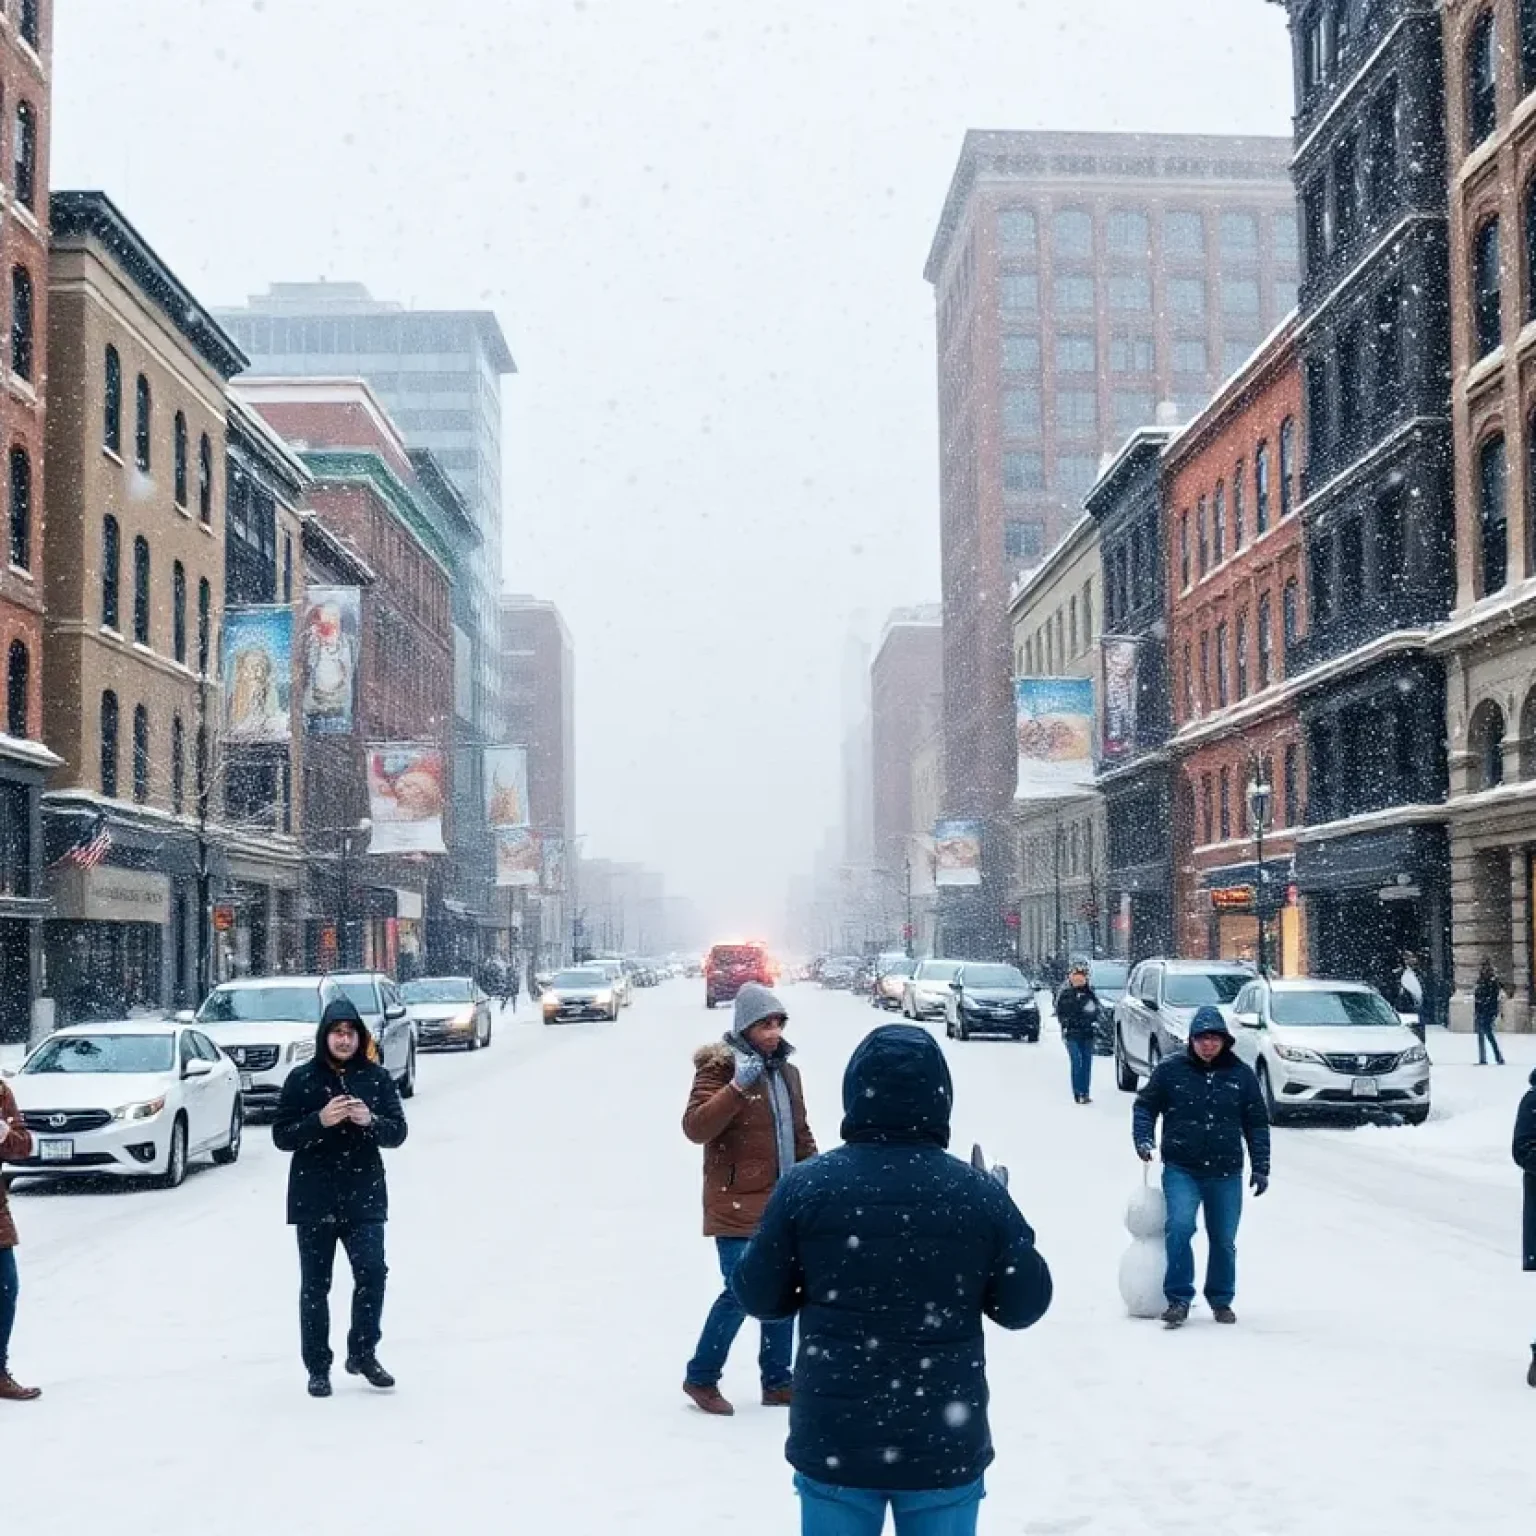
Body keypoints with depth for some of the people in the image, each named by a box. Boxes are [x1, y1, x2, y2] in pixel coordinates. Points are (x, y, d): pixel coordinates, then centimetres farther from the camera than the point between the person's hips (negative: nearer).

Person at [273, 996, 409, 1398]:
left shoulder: (376, 1078, 2)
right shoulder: (302, 1079, -1)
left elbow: (397, 1132, 1)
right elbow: (281, 1136, -4)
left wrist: (370, 1120, -19)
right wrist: (320, 1120, -20)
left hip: (363, 1196, 0)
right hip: (314, 1200, 0)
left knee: (372, 1272, -12)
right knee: (314, 1285, 5)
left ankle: (362, 1354, 7)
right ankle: (318, 1368, 16)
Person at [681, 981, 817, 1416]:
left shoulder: (785, 1071, 13)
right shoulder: (719, 1067, -9)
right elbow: (695, 1127, -20)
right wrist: (736, 1087, -29)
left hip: (782, 1203, 7)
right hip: (736, 1205, -7)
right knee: (741, 1291, -11)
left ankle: (777, 1381, 22)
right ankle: (701, 1377, 6)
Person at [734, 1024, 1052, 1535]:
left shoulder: (806, 1186, -8)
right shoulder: (979, 1192, -8)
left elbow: (760, 1296, 0)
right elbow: (1023, 1304, 1)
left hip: (833, 1440, 0)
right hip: (945, 1445, 0)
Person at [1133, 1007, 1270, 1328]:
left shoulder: (1241, 1074, 3)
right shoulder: (1171, 1070, -1)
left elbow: (1257, 1124, 9)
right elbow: (1145, 1106, 8)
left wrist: (1261, 1167, 6)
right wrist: (1144, 1139, -7)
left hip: (1226, 1173, 2)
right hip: (1181, 1169, -2)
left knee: (1224, 1240, 11)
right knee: (1180, 1227, -21)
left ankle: (1221, 1300, 29)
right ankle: (1178, 1299, -12)